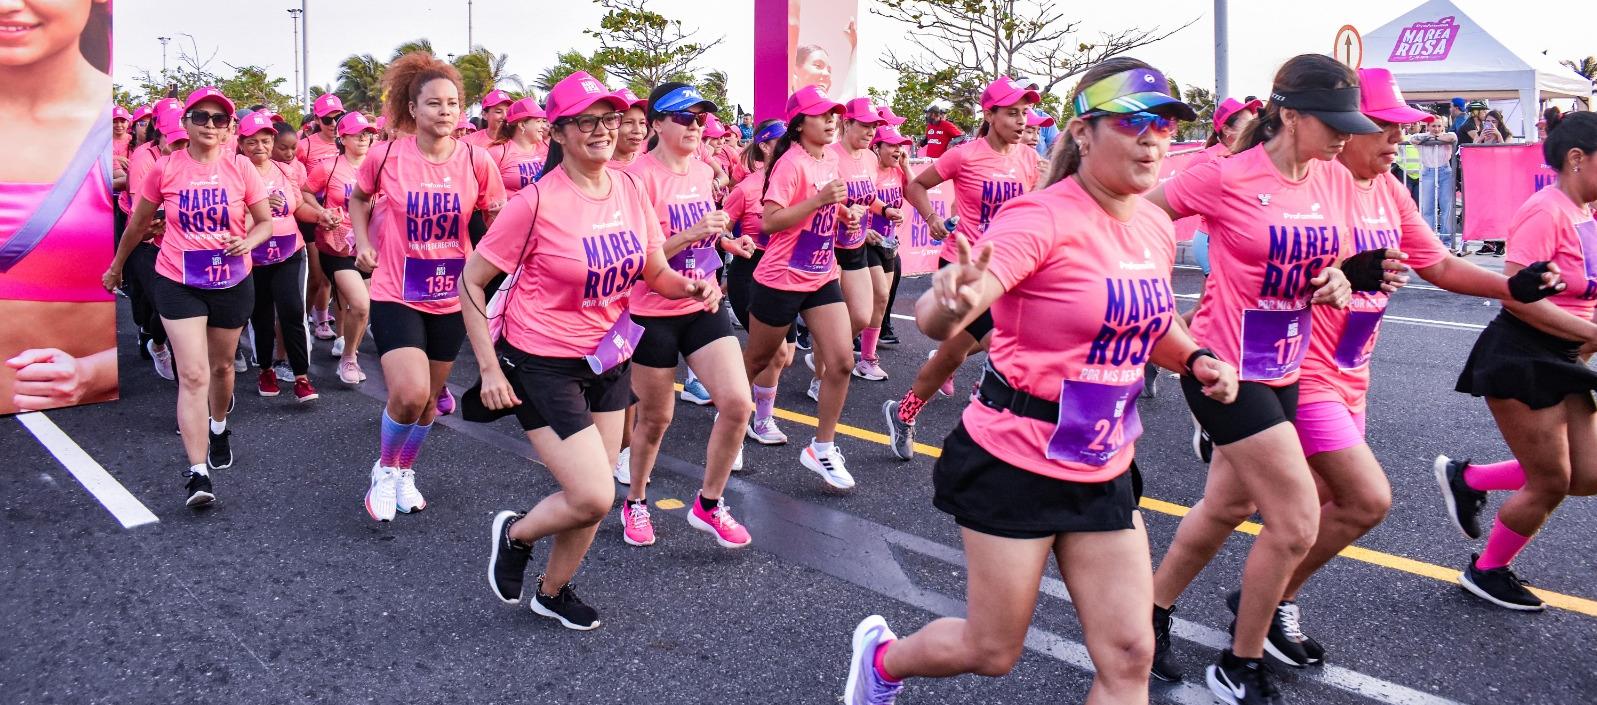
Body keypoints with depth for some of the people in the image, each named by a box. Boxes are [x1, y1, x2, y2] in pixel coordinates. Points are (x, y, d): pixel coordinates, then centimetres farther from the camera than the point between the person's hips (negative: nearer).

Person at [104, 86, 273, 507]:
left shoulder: (240, 167, -5)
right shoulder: (165, 169, -6)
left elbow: (265, 222, 2)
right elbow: (138, 223, 8)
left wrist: (248, 242, -19)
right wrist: (117, 266, 19)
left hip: (233, 283, 2)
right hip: (179, 284, -1)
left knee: (222, 365, 19)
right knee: (193, 375, -10)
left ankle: (219, 427, 49)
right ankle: (197, 471, -10)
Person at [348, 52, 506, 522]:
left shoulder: (476, 161, -9)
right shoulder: (387, 157, -10)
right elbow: (359, 197, 12)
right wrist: (363, 243, -1)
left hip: (451, 297, 3)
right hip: (396, 293, -2)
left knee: (429, 397, 16)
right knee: (409, 392, -19)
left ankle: (405, 473, 42)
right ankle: (384, 469, 10)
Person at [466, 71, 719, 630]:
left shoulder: (628, 189, -3)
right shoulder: (538, 201, -19)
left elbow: (657, 273, 8)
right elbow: (472, 281, -12)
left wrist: (692, 287, -14)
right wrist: (489, 368, -15)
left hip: (609, 360, 6)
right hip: (543, 365, -6)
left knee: (594, 495, 12)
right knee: (594, 498, -13)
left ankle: (553, 591, 38)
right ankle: (516, 534, 20)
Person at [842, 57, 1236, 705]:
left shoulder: (1156, 227, 3)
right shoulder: (1043, 218, -19)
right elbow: (933, 319, -31)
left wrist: (1197, 360, 3)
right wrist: (950, 303, -54)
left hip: (1104, 470, 6)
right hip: (1014, 464, -6)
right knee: (993, 652, 8)